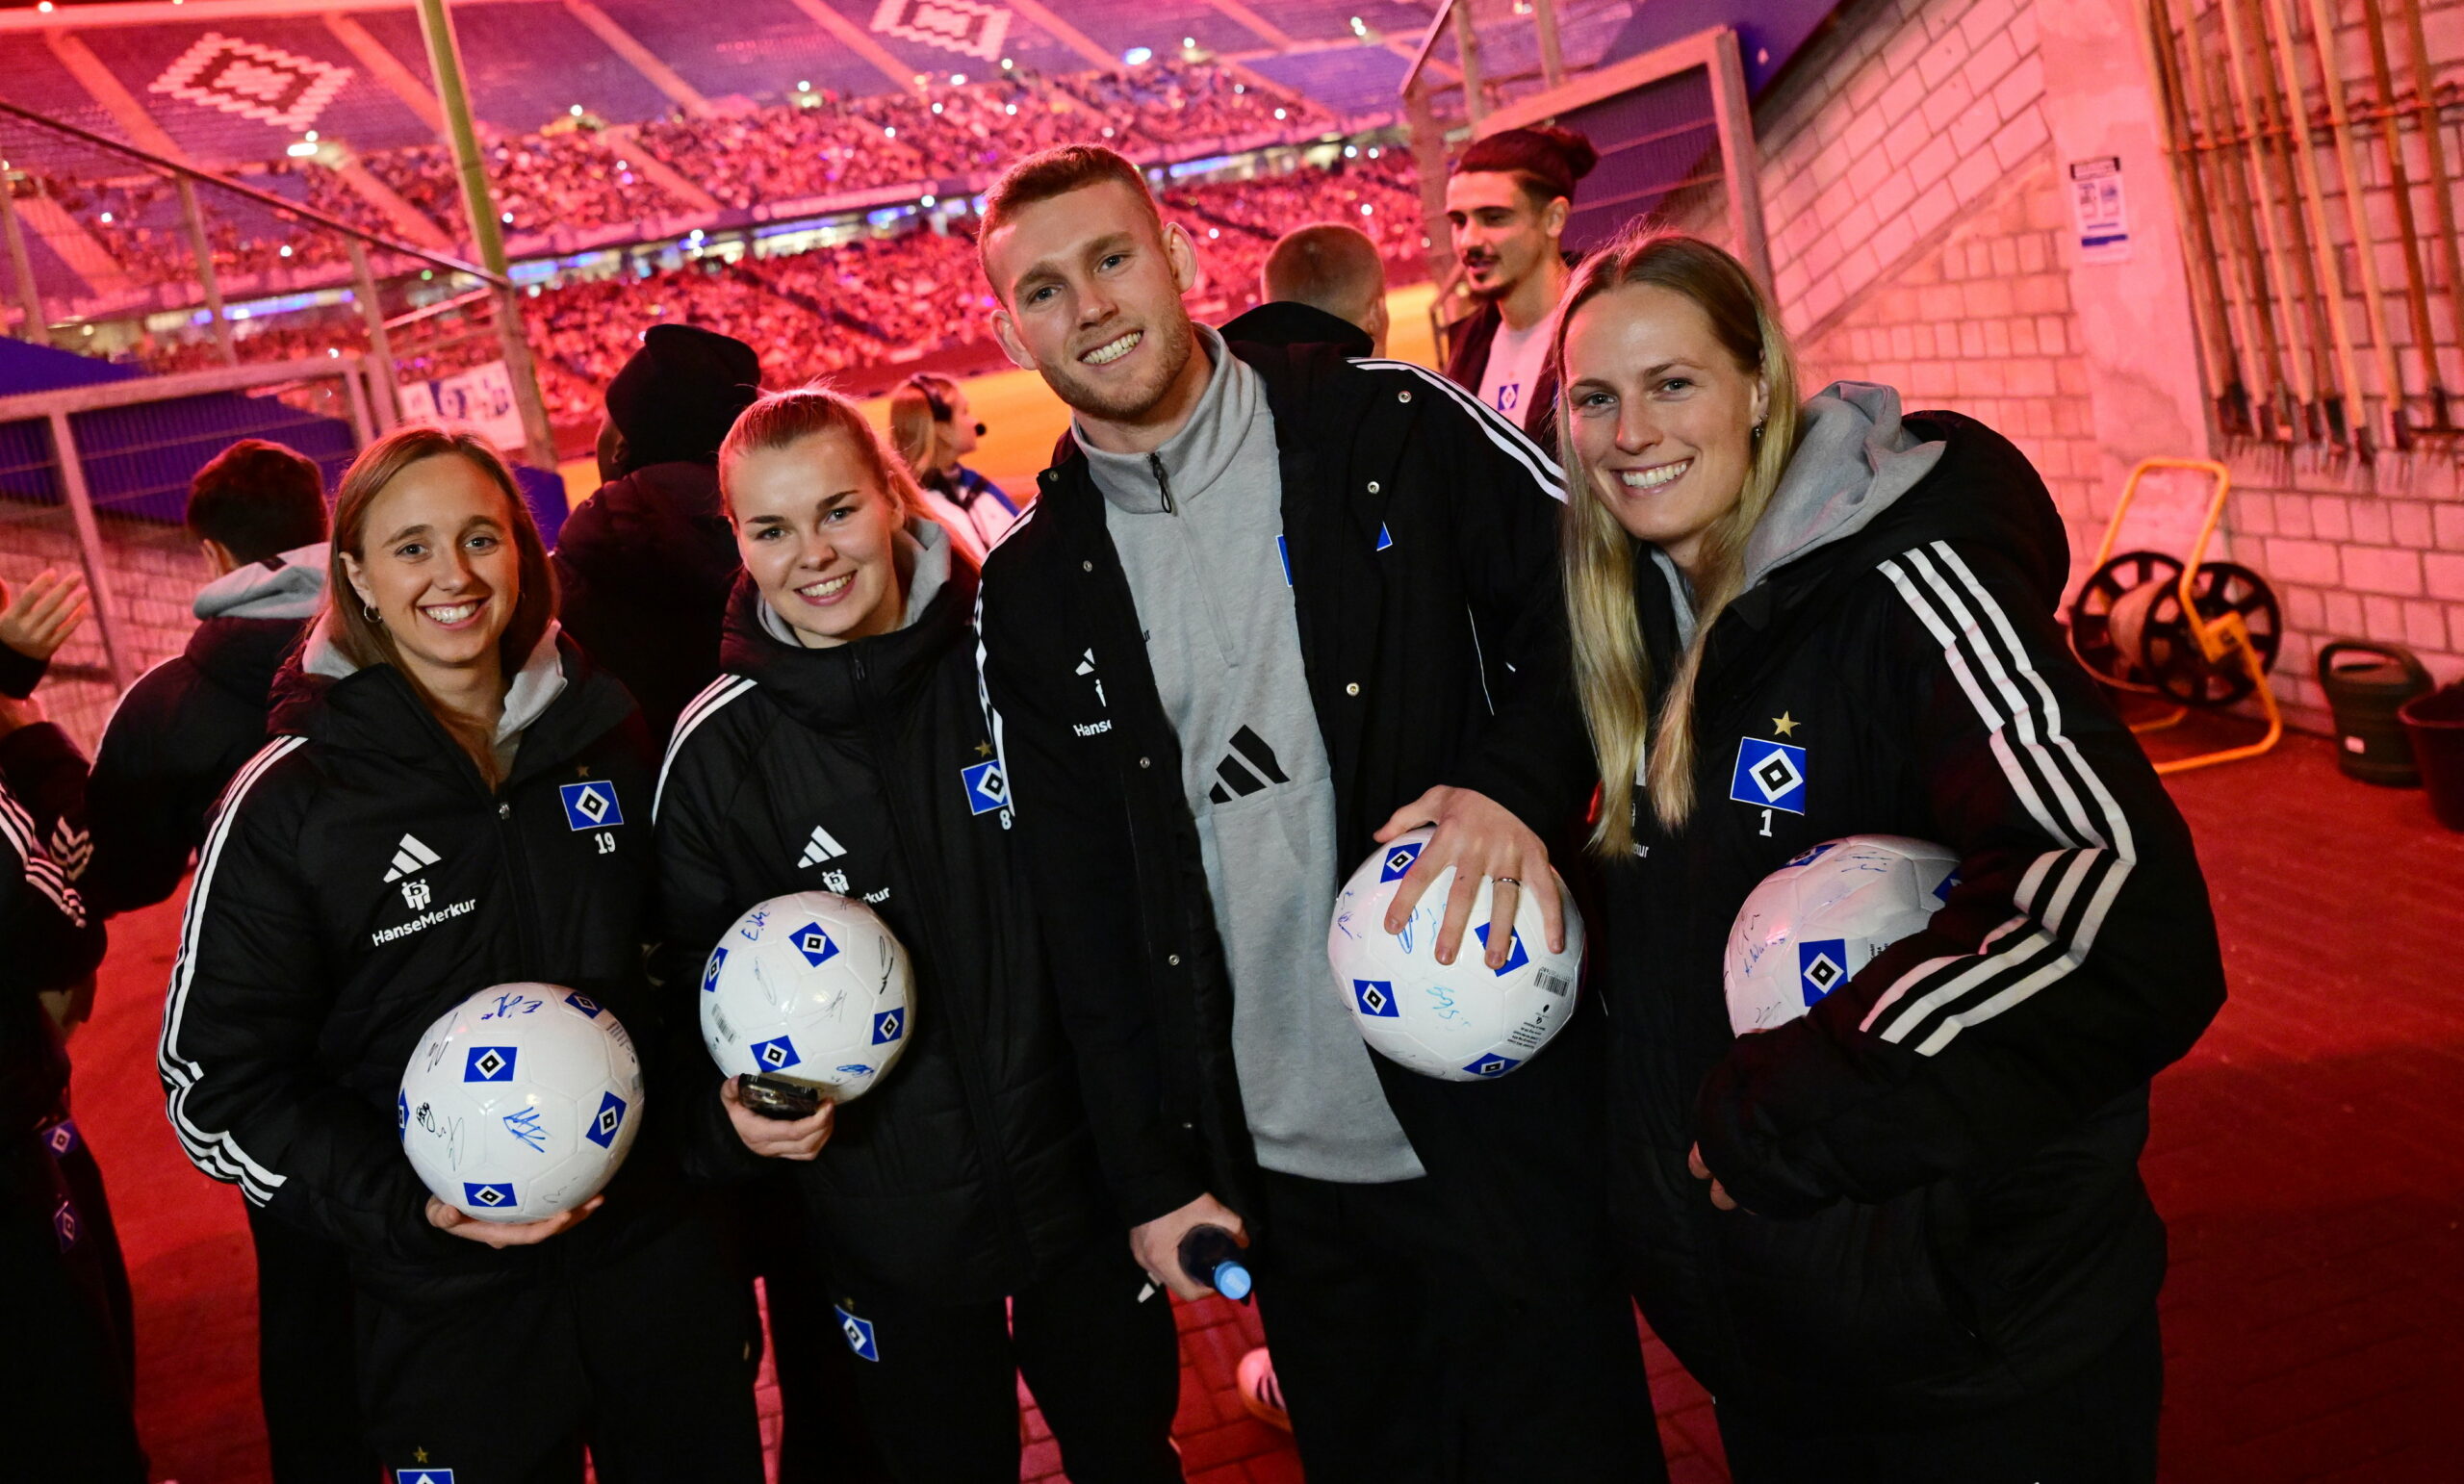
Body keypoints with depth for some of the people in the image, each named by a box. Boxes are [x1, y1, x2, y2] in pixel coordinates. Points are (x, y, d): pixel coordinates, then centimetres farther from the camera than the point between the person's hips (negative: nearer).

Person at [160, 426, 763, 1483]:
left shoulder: (605, 733, 2)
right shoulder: (289, 802, -10)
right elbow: (216, 1081, -7)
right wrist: (412, 1203, -20)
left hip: (661, 1253, 4)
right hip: (451, 1307, -3)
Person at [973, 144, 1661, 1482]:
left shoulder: (1391, 430, -5)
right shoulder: (1032, 594, 3)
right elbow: (1079, 905, 5)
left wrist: (1518, 780, -20)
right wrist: (1151, 1175, 4)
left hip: (1500, 1119, -2)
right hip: (1279, 1171, 3)